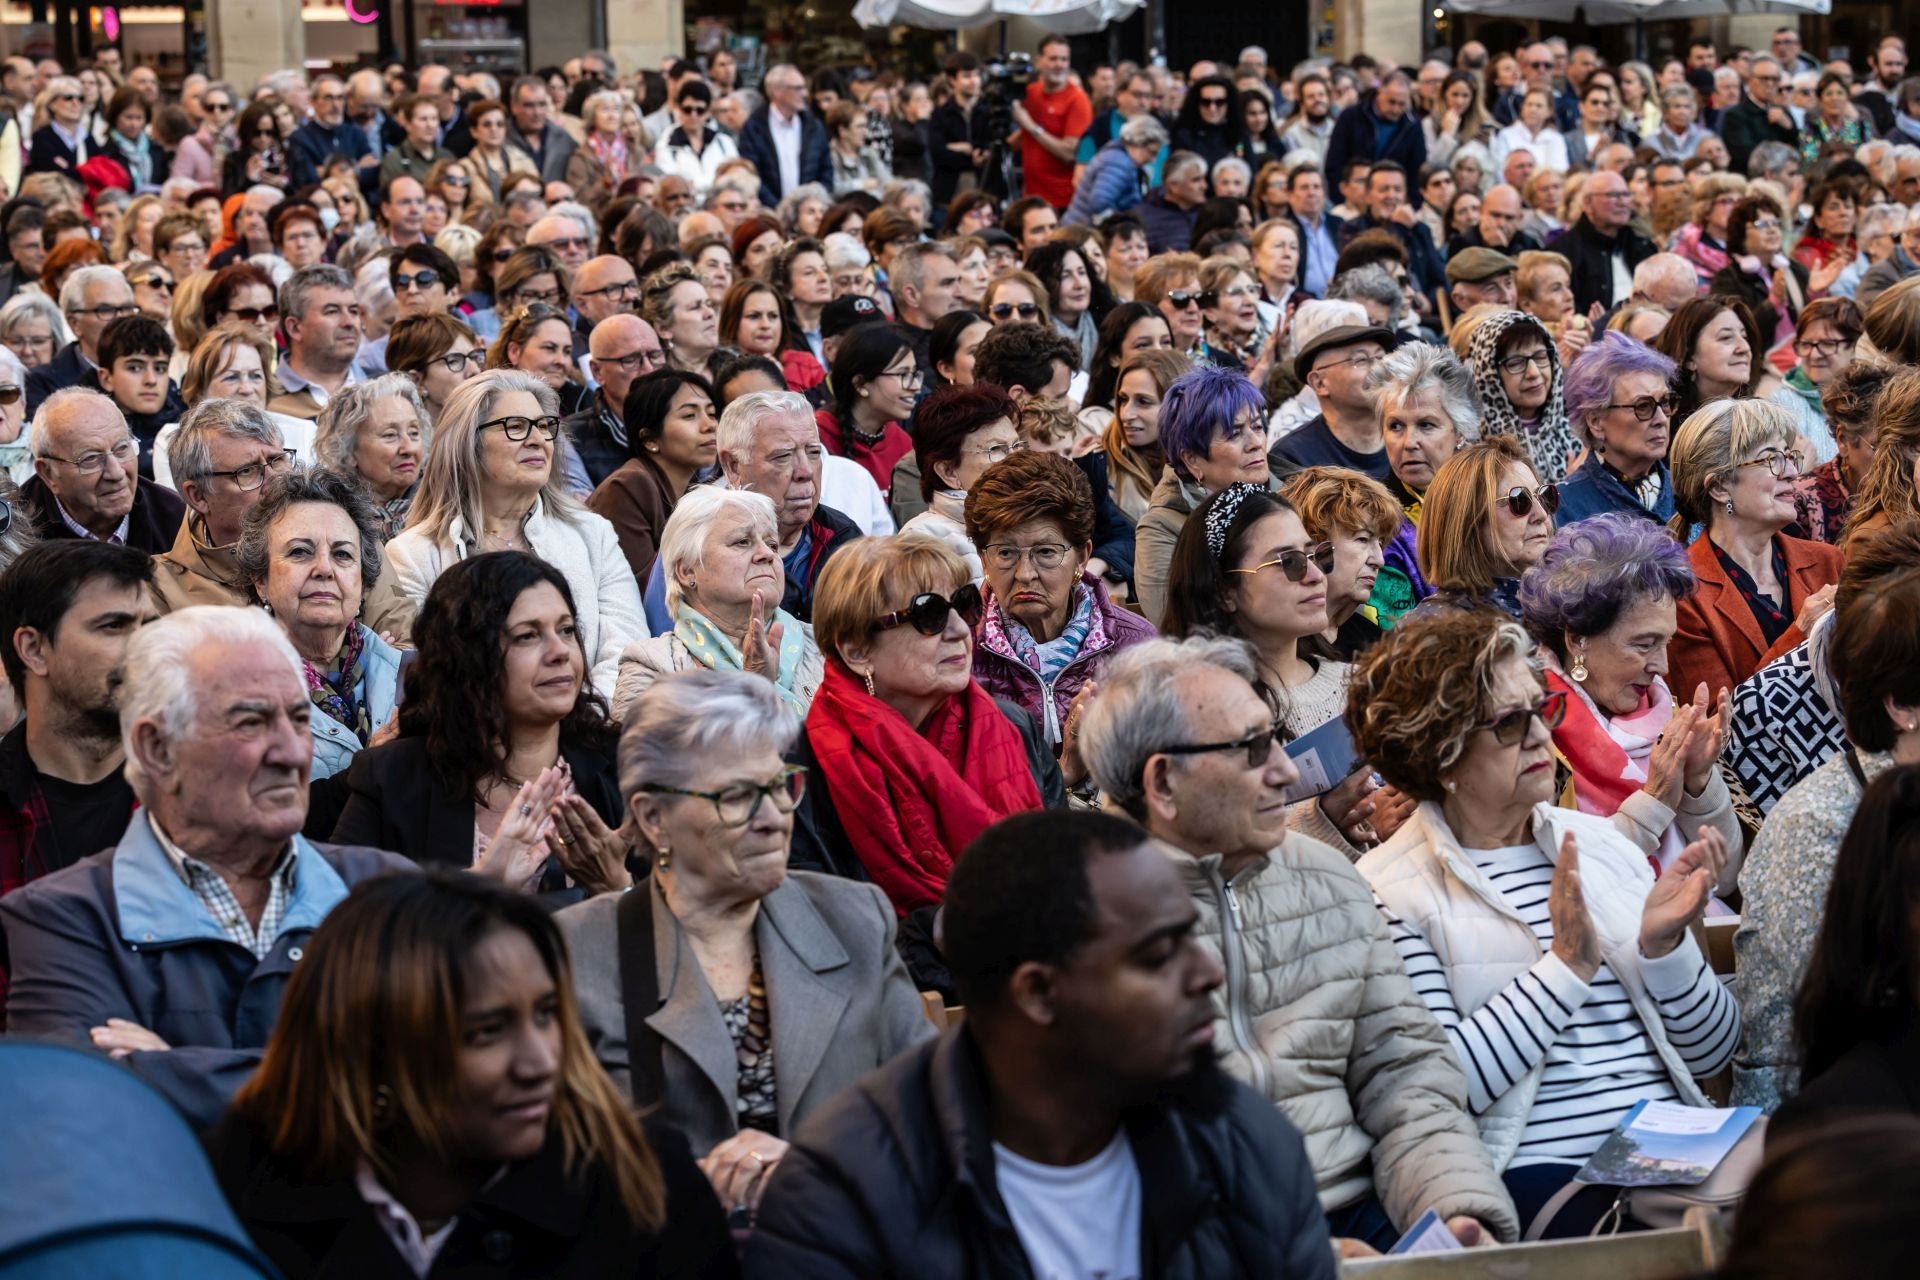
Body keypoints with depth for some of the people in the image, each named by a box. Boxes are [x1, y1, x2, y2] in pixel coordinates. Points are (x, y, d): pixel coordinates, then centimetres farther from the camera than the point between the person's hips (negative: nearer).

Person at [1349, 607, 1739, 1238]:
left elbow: (1713, 1052, 17)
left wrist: (1664, 945, -3)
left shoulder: (1601, 842, 17)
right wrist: (1568, 965, -13)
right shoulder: (1390, 891, -1)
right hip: (1541, 1173, -6)